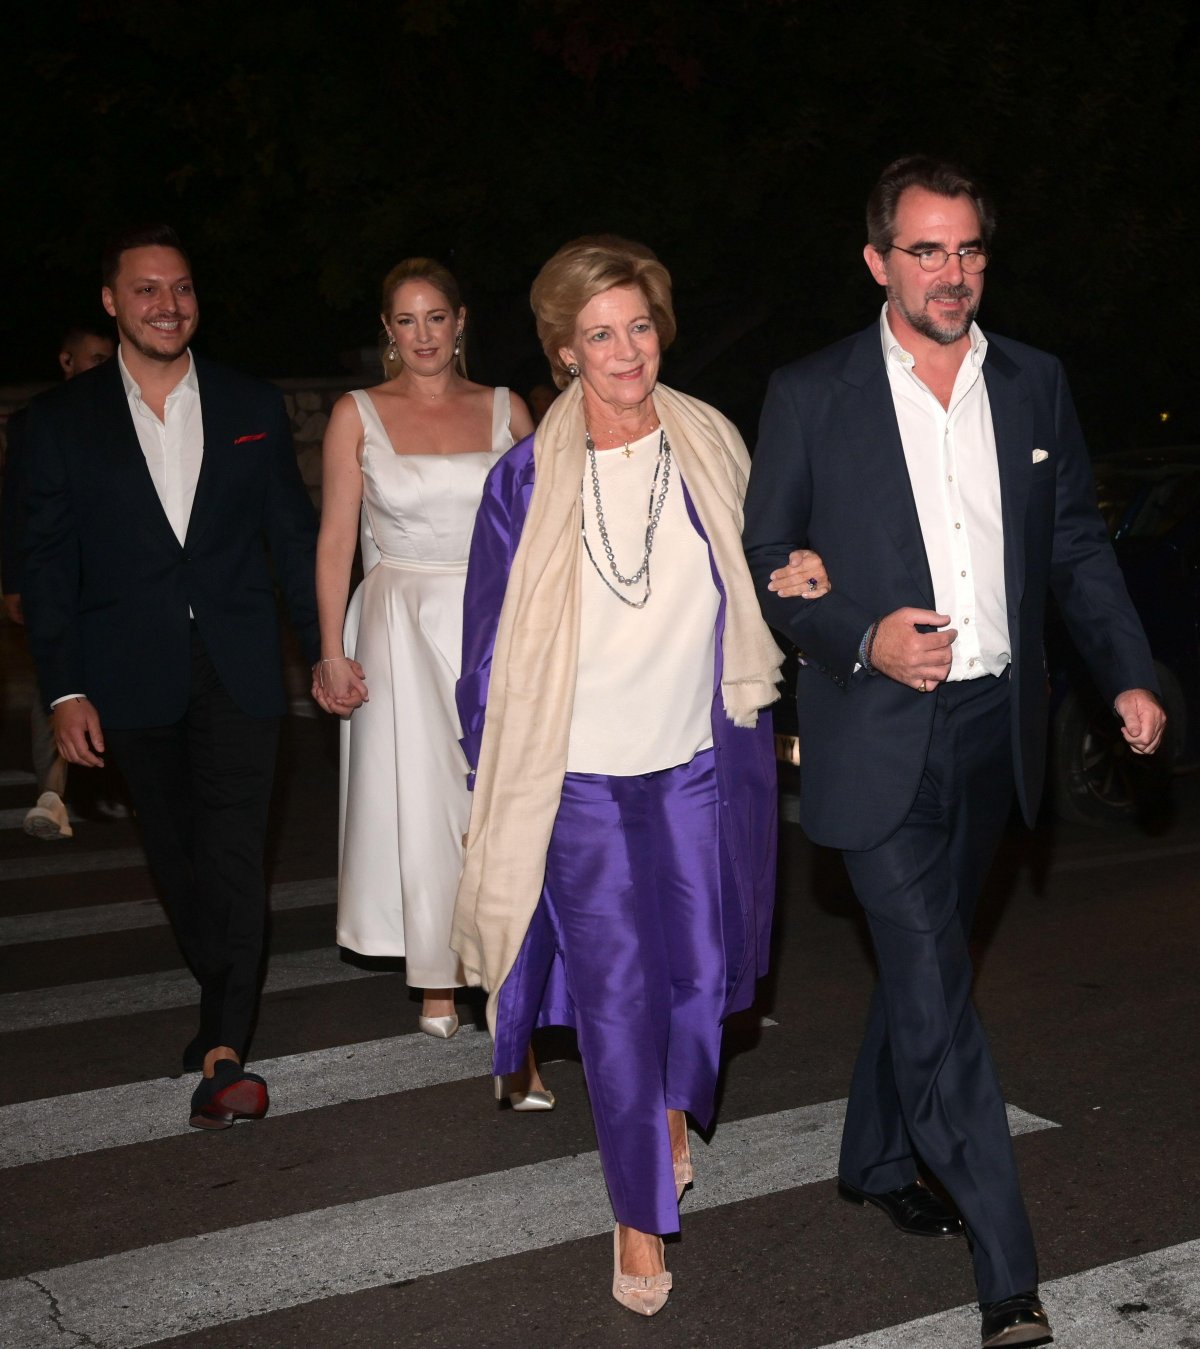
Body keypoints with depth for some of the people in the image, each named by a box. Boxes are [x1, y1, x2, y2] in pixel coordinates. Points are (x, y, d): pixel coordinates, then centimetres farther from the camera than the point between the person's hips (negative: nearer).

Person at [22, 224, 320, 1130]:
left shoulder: (253, 406, 6)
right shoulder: (63, 419, 3)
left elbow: (294, 537, 9)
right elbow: (49, 564, 1)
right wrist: (64, 690, -5)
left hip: (238, 671, -1)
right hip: (133, 680, 1)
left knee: (235, 852, -9)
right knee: (177, 857, 12)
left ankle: (224, 1052, -9)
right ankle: (228, 1002, 31)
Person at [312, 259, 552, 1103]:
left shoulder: (504, 410, 7)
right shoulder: (358, 415, 4)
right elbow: (335, 539, 1)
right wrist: (332, 652, -6)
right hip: (402, 628, 0)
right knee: (418, 806, 5)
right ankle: (435, 976, 26)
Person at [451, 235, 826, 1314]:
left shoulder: (714, 447, 1)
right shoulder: (527, 479, -6)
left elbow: (752, 592, 15)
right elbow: (493, 641, 0)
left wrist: (801, 581, -7)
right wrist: (493, 782, 1)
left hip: (703, 761, 2)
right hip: (583, 775, -2)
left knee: (699, 968, 11)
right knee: (615, 993, 0)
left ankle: (672, 1107, 44)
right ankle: (643, 1217, 16)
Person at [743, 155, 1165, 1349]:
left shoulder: (1034, 385, 6)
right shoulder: (812, 395, -5)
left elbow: (1076, 543, 12)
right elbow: (762, 565, -2)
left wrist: (1129, 672, 0)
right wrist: (861, 638, -18)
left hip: (994, 727, 5)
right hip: (880, 738, -4)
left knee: (922, 964, 18)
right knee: (936, 991, -7)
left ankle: (876, 1160, 40)